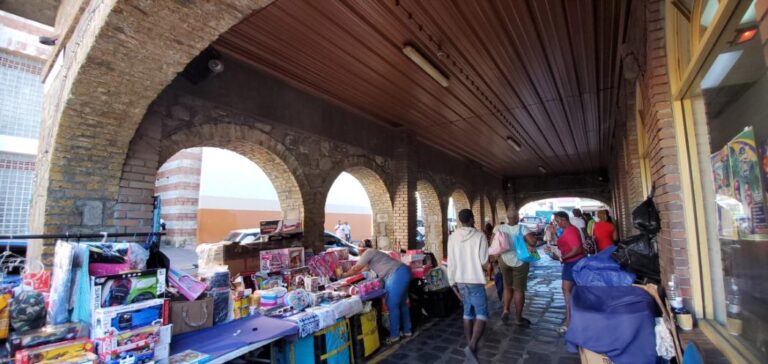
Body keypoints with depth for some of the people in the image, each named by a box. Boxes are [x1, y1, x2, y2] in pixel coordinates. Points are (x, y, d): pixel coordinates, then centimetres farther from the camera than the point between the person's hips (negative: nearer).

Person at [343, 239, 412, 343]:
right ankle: (407, 330, 30)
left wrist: (345, 275, 15)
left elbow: (356, 268, 0)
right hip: (402, 273, 10)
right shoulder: (372, 254, 25)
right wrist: (350, 273, 34)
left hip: (398, 274, -10)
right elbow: (363, 269, 31)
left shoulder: (368, 252, -4)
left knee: (392, 305, -2)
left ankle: (394, 335, 7)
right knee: (401, 303, 19)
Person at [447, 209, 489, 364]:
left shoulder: (453, 237, 0)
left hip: (460, 280, 5)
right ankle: (471, 347, -14)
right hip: (475, 281, -5)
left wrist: (452, 282, 9)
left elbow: (451, 262, 1)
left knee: (468, 312, 18)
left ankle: (470, 345, 25)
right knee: (481, 314, 1)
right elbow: (484, 260, -10)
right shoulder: (479, 236, -11)